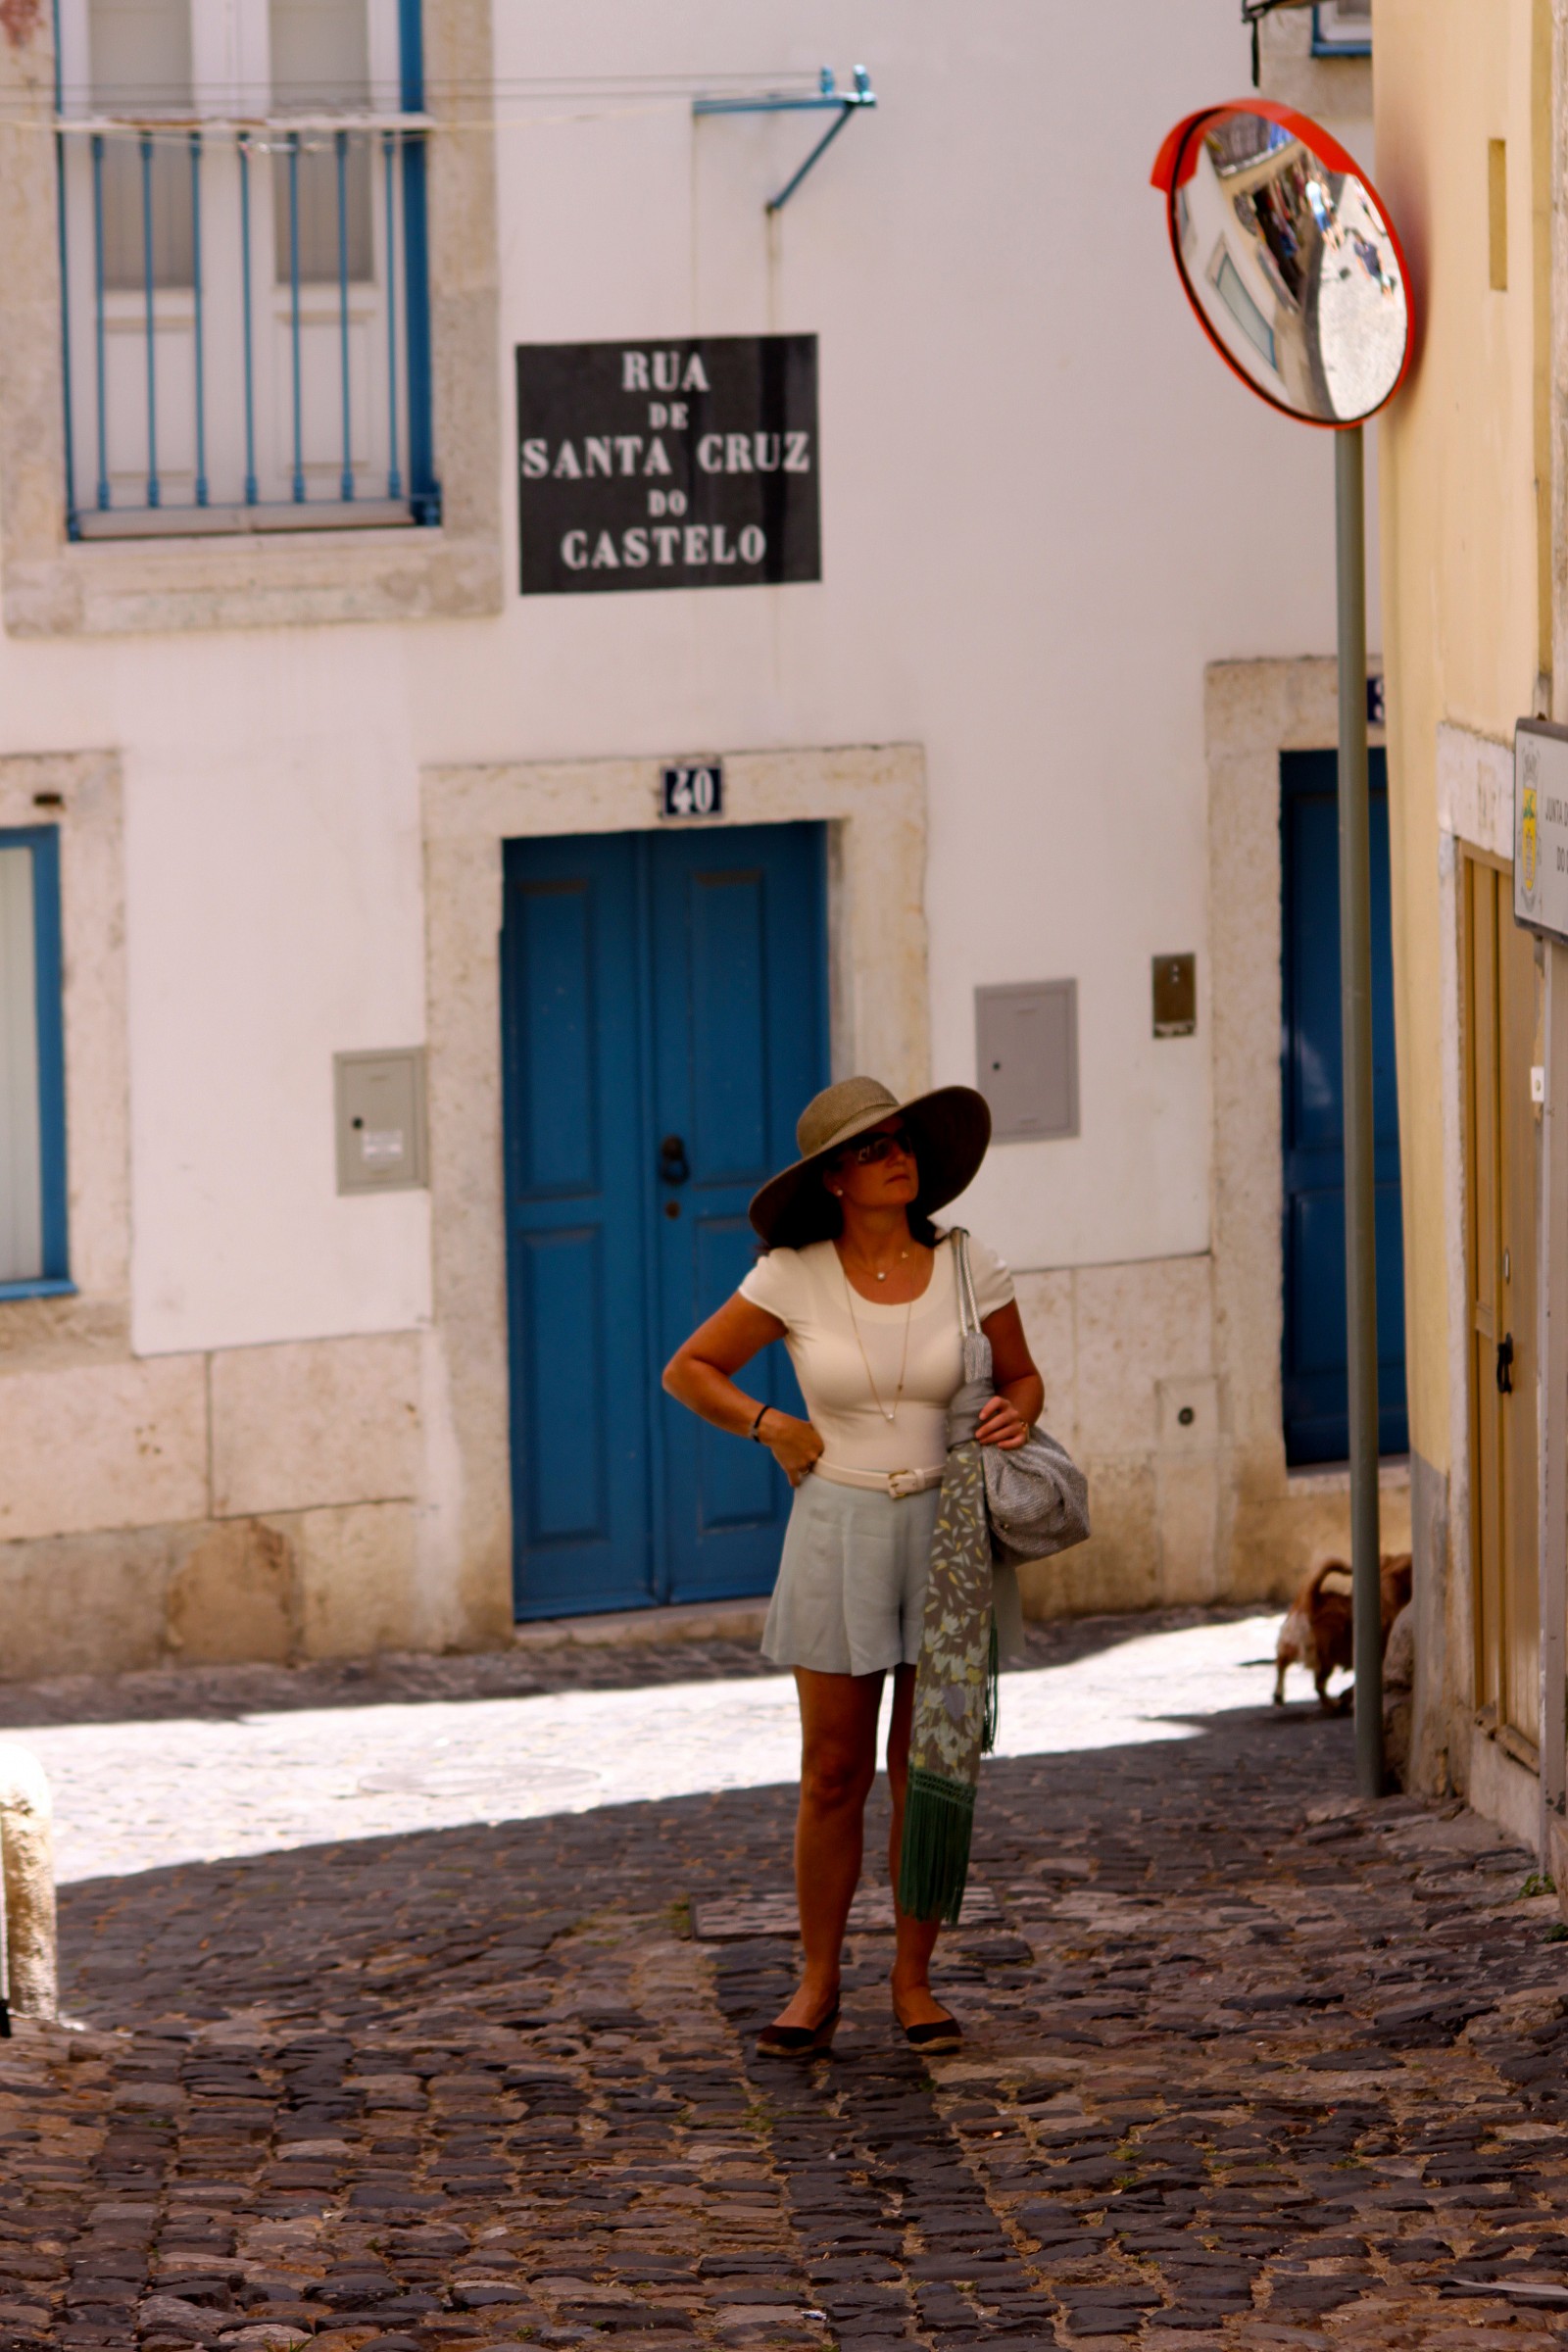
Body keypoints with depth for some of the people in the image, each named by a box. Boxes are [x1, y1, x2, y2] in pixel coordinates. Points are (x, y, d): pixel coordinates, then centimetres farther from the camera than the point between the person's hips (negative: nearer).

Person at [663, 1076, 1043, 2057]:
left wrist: (1015, 1414, -12)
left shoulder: (969, 1266, -4)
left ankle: (915, 1981, 16)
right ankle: (819, 1987, 14)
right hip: (840, 1534, -1)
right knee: (834, 1776, 2)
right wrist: (771, 1426, -8)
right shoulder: (793, 1278, -7)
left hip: (951, 1533, 1)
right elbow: (689, 1370, 4)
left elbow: (1022, 1377, 9)